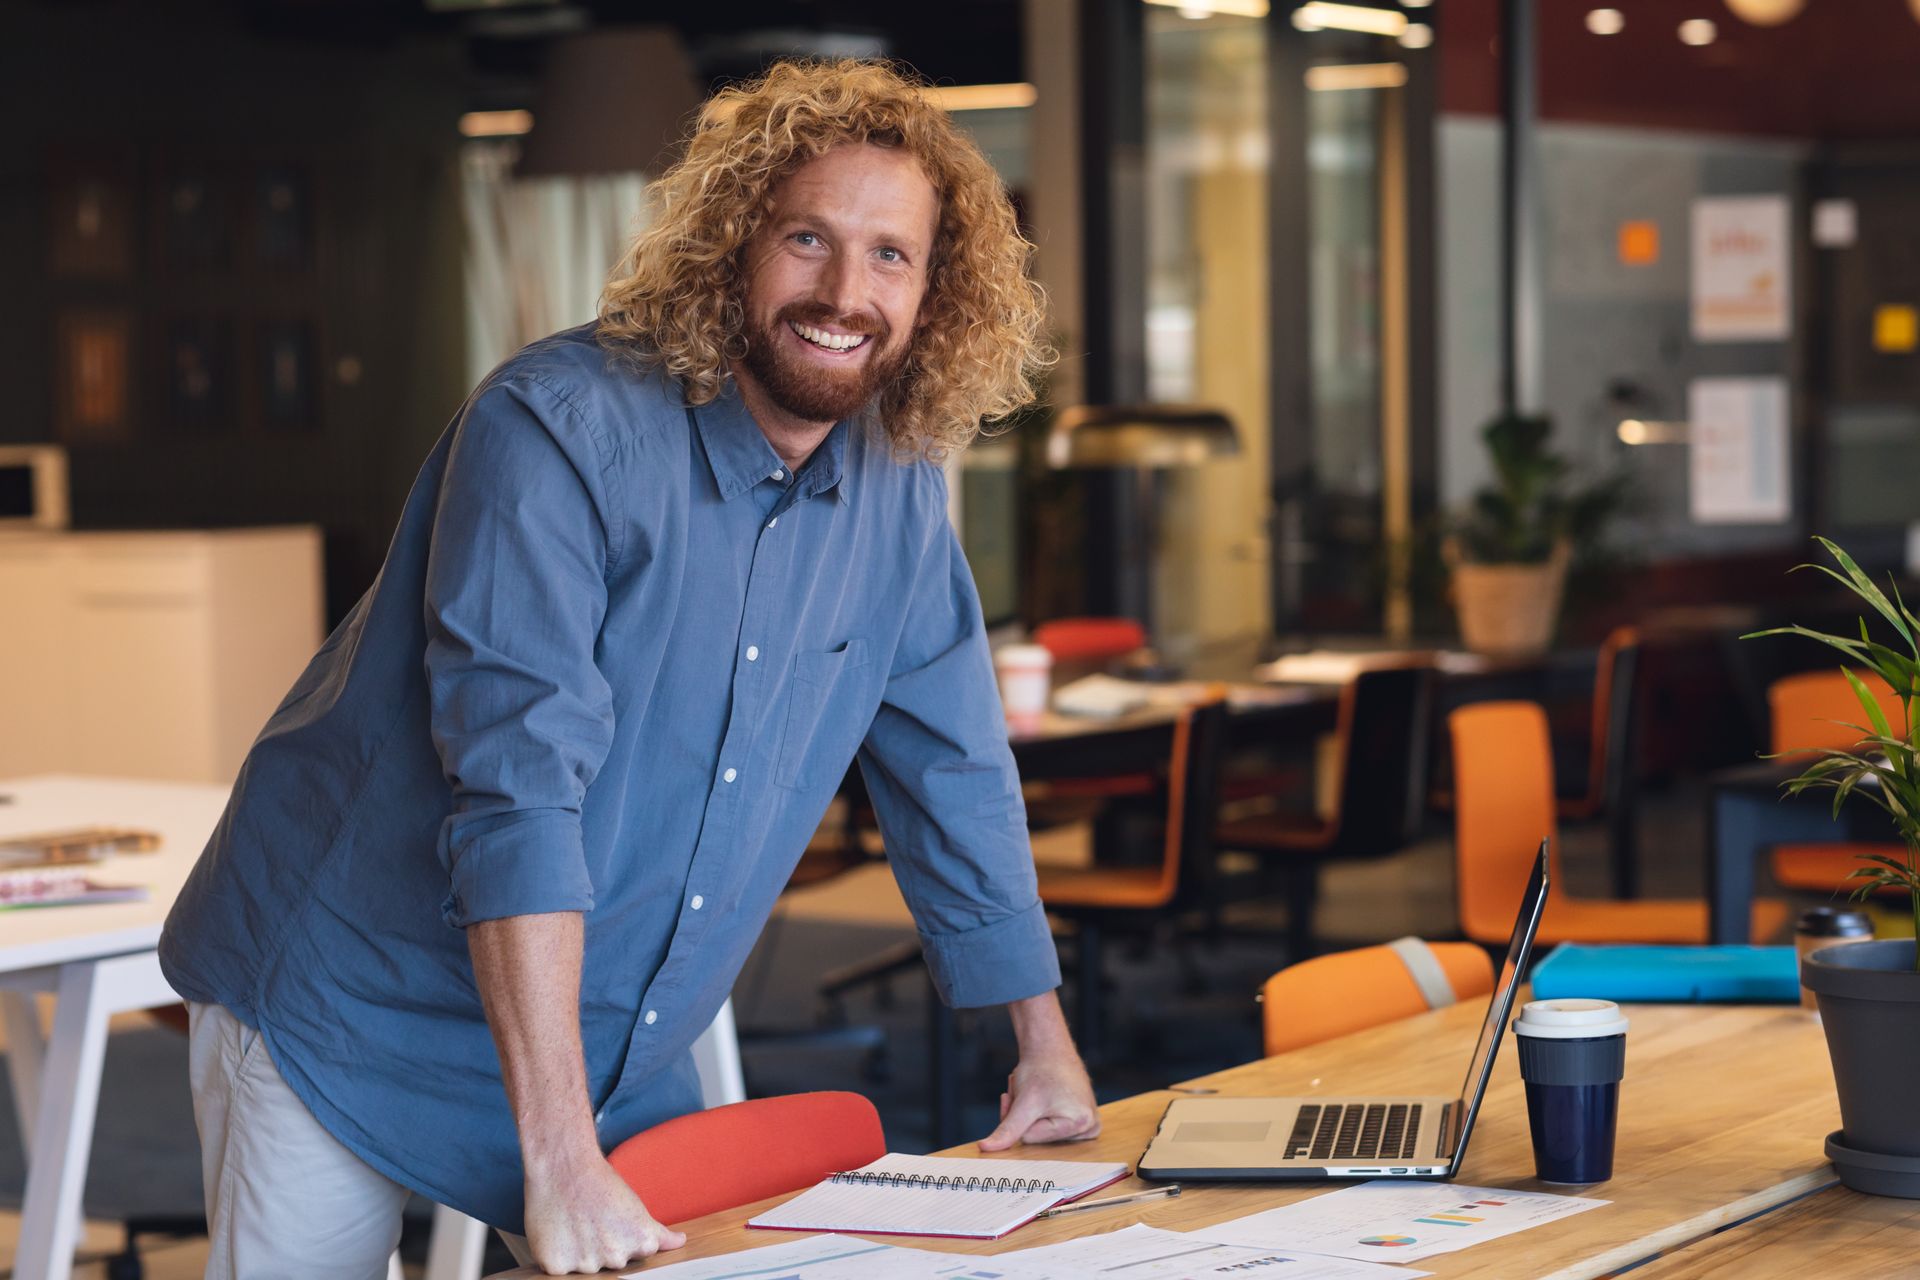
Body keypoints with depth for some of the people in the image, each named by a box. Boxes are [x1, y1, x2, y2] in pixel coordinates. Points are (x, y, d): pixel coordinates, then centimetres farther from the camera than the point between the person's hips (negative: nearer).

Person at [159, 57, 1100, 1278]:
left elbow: (952, 775, 11)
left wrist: (1046, 1050, 11)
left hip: (622, 1059, 6)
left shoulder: (897, 491, -1)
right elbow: (518, 788, -30)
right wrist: (561, 1161, -36)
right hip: (352, 1023, -5)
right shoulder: (562, 427, -22)